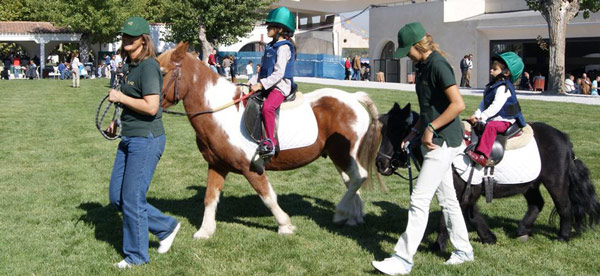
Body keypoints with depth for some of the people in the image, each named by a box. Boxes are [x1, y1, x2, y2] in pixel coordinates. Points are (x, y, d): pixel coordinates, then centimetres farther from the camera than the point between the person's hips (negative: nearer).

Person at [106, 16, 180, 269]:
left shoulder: (149, 66, -17)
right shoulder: (131, 66, 13)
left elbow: (151, 106, -25)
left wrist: (120, 97, -16)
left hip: (145, 140, -10)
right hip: (128, 139, 10)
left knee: (132, 200, 0)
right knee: (116, 197, 14)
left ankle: (136, 255, 18)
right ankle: (166, 227, 27)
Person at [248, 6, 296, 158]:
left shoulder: (283, 48, -12)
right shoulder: (271, 47, 17)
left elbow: (278, 73, -20)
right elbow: (263, 70, 21)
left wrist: (261, 85, -23)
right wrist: (253, 82, 9)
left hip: (280, 86, -10)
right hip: (267, 86, 10)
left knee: (267, 107, -34)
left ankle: (270, 142, -29)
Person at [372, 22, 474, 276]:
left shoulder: (438, 65, -17)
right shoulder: (423, 66, 12)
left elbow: (458, 104, -24)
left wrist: (431, 128, -20)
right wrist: (414, 132, 9)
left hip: (443, 142, -10)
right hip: (436, 141, 10)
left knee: (419, 200, -9)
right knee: (447, 198, 17)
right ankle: (463, 250, 30)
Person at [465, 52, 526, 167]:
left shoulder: (504, 88, -17)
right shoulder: (492, 86, 13)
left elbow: (496, 106, -26)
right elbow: (484, 102, 11)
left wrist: (482, 117, -28)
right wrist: (477, 115, -4)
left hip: (504, 121, -10)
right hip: (492, 118, 10)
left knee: (491, 126, -36)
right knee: (471, 123, 9)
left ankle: (482, 155, -48)